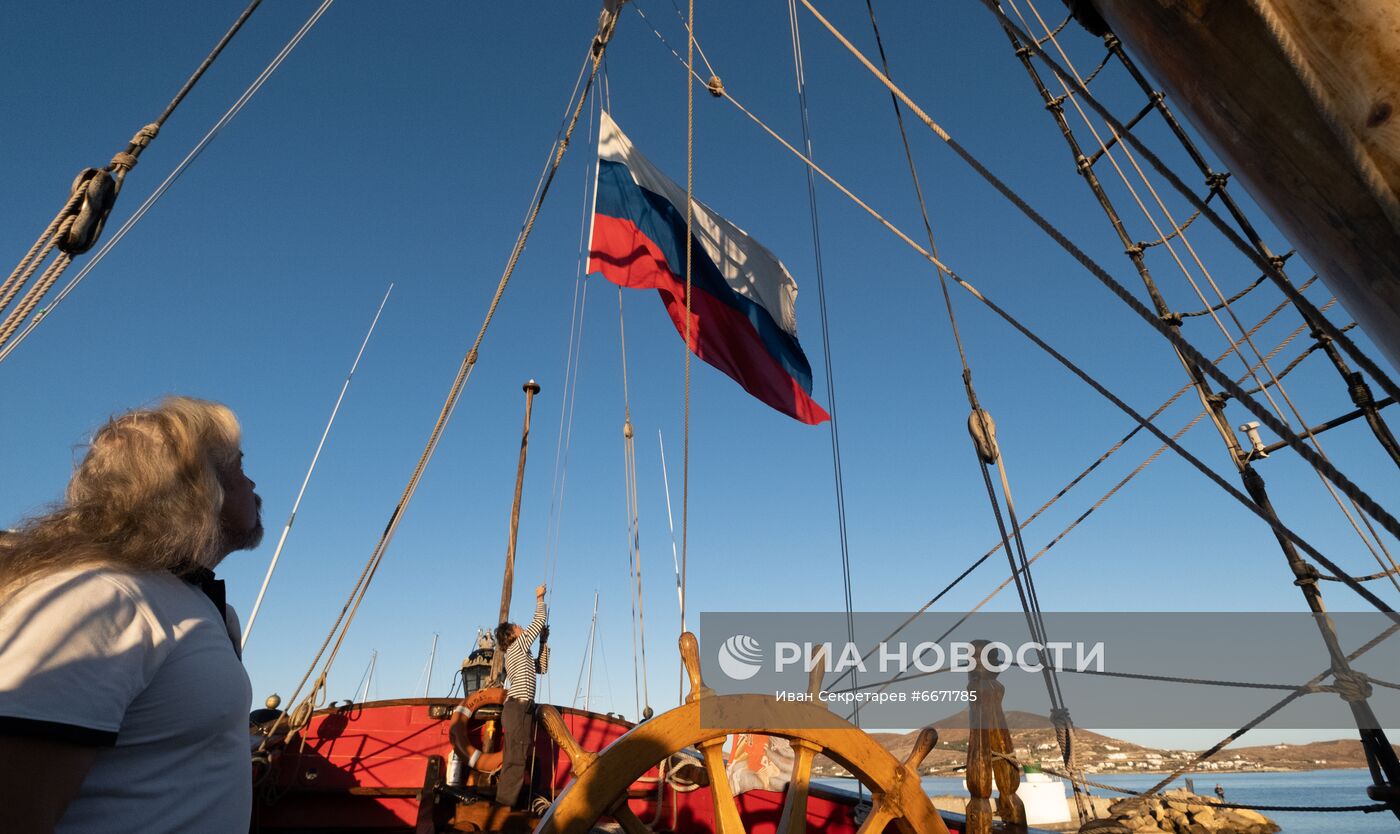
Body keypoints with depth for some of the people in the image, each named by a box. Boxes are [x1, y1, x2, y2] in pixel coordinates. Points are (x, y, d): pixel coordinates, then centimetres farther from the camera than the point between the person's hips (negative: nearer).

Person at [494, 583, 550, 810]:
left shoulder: (520, 655, 25)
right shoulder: (518, 646, -1)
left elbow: (542, 668, 28)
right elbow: (539, 621, -2)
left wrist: (544, 641, 24)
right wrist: (539, 598, 9)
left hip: (518, 708, 10)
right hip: (519, 707, -10)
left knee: (515, 757, 10)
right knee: (516, 757, -12)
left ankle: (505, 802, 14)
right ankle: (507, 803, -12)